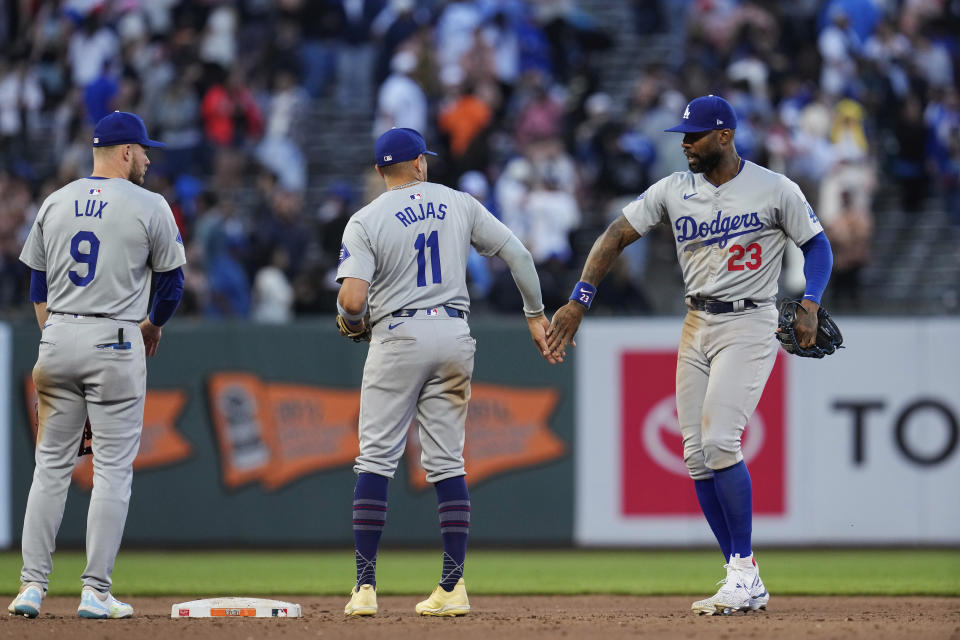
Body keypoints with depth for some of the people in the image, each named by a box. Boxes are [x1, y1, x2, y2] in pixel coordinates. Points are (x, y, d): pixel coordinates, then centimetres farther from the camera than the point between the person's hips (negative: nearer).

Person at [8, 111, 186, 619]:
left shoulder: (55, 203, 10)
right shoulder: (149, 206, -4)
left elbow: (38, 284, 13)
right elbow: (170, 281, 2)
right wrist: (153, 325, 21)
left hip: (58, 337, 4)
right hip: (115, 342, -4)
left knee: (51, 465, 9)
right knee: (112, 468, 0)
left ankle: (32, 584, 4)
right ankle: (96, 591, -2)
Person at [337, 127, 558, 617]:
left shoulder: (366, 221, -5)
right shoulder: (458, 204, 7)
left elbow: (352, 299, -17)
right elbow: (518, 254, 4)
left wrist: (354, 321, 6)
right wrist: (535, 315, 12)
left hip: (398, 337, -3)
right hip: (454, 336, 4)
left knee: (375, 459, 1)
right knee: (447, 463, 8)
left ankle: (365, 587, -5)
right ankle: (453, 587, 3)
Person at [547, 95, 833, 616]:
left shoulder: (775, 190, -7)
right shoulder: (673, 190, 4)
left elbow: (817, 244, 2)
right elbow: (616, 237, 4)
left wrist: (810, 304, -15)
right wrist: (578, 302, -6)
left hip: (749, 324, -6)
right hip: (696, 327, 6)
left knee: (720, 441, -21)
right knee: (696, 456, 0)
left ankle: (743, 570, -13)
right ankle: (745, 587, 6)